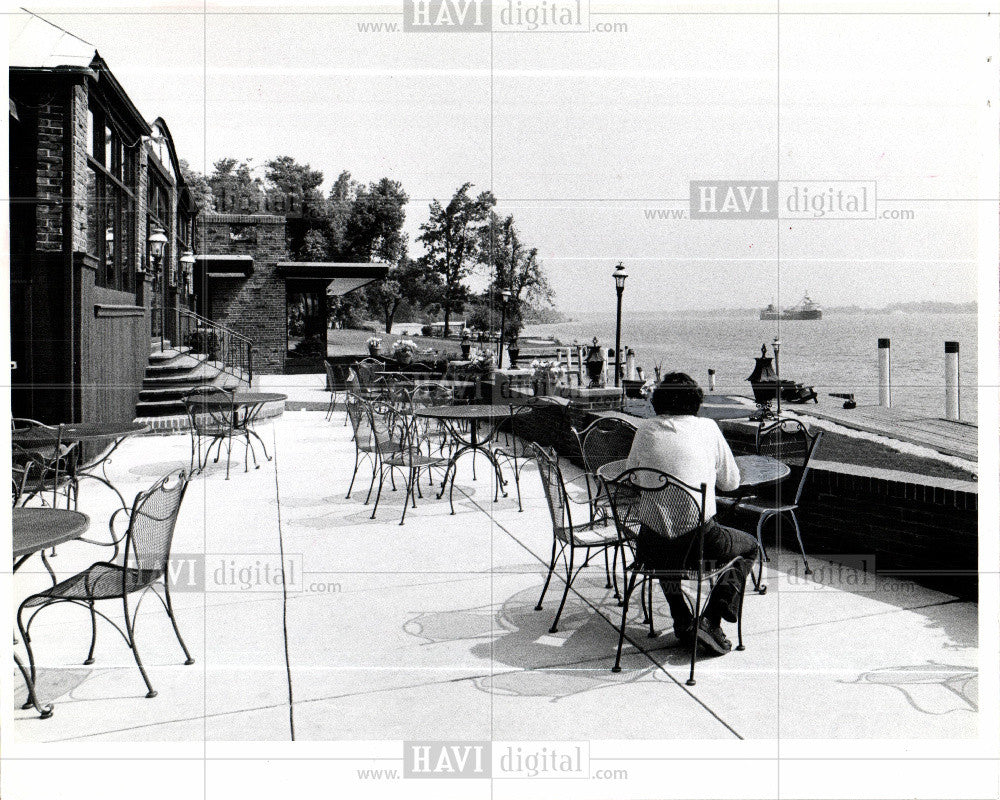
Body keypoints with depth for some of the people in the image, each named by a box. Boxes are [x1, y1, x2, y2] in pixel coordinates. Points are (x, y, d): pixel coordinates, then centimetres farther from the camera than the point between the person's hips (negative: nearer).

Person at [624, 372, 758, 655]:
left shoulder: (645, 429, 4)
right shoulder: (708, 428, 1)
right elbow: (731, 482, 10)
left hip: (651, 546, 3)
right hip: (699, 541, -3)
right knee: (750, 546, 28)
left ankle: (682, 621, 25)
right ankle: (711, 619, 8)